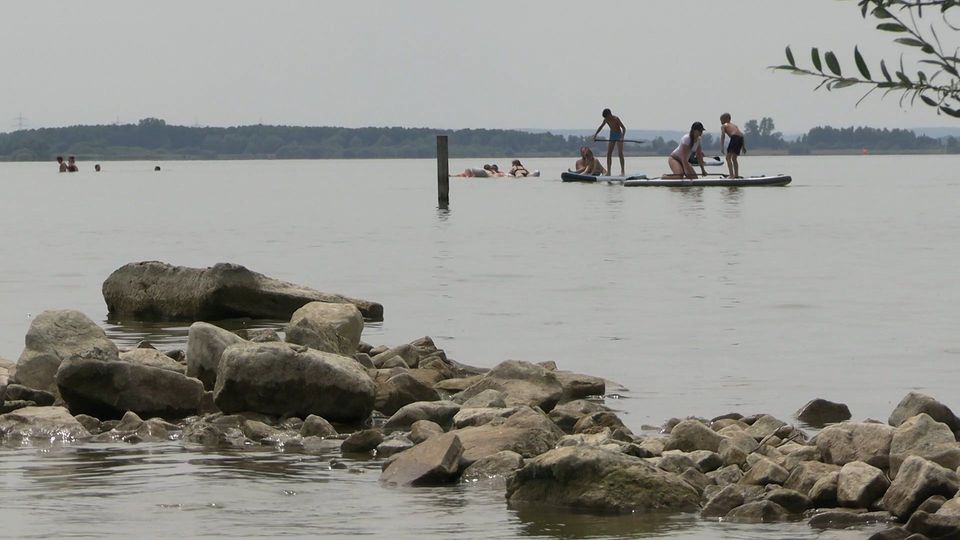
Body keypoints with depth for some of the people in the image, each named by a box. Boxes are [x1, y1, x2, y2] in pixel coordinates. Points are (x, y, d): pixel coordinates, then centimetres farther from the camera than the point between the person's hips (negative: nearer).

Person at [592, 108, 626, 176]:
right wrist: (595, 134, -3)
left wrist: (622, 137, -38)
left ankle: (622, 171, -8)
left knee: (620, 154, -10)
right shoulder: (606, 120, -3)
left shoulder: (616, 119, -22)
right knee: (609, 154, 0)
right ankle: (608, 171, 1)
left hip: (619, 135, -6)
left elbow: (624, 128, -24)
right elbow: (600, 127, 10)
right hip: (612, 136, 6)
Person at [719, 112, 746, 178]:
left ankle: (731, 175, -16)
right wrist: (743, 147, 24)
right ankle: (736, 175, 19)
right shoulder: (734, 125, 34)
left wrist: (721, 148, -7)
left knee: (728, 157, -2)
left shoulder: (723, 126, 17)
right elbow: (742, 134, 25)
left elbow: (722, 135, 0)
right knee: (734, 158, 21)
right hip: (741, 138, 7)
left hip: (734, 137, -7)